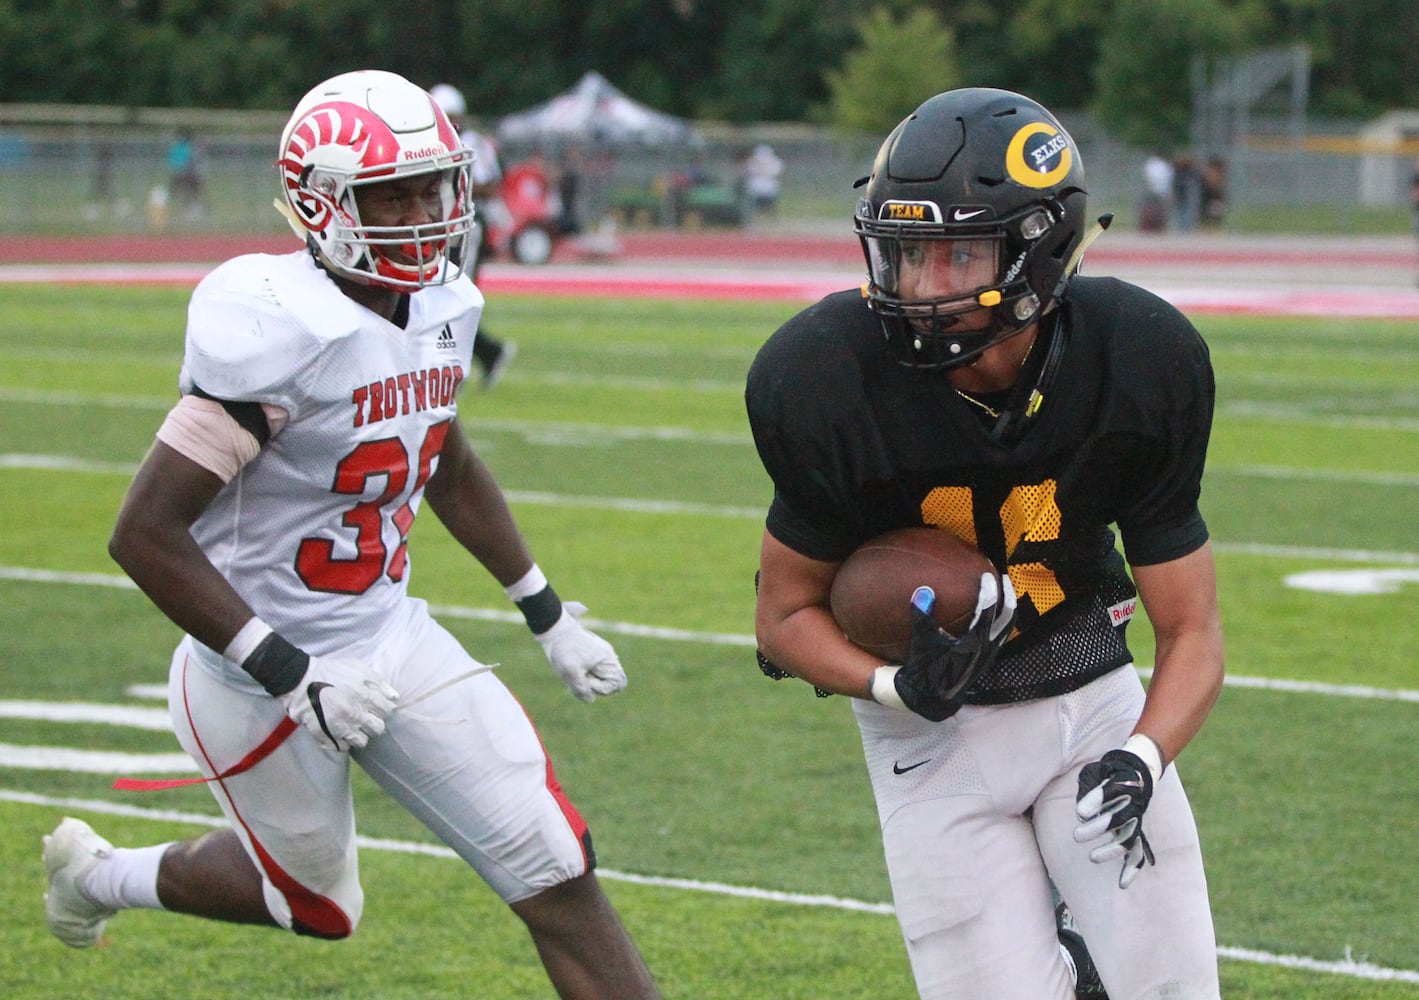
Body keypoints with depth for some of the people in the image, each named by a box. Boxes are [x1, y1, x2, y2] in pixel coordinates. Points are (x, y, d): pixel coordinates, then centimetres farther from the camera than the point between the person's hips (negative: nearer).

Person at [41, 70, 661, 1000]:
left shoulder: (440, 308, -2)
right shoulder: (279, 330, -26)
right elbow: (146, 533, -26)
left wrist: (550, 615, 19)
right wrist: (293, 678, -27)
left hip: (390, 637, 6)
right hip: (260, 675, -6)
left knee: (556, 871, -2)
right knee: (317, 905, 17)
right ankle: (102, 874, 44)